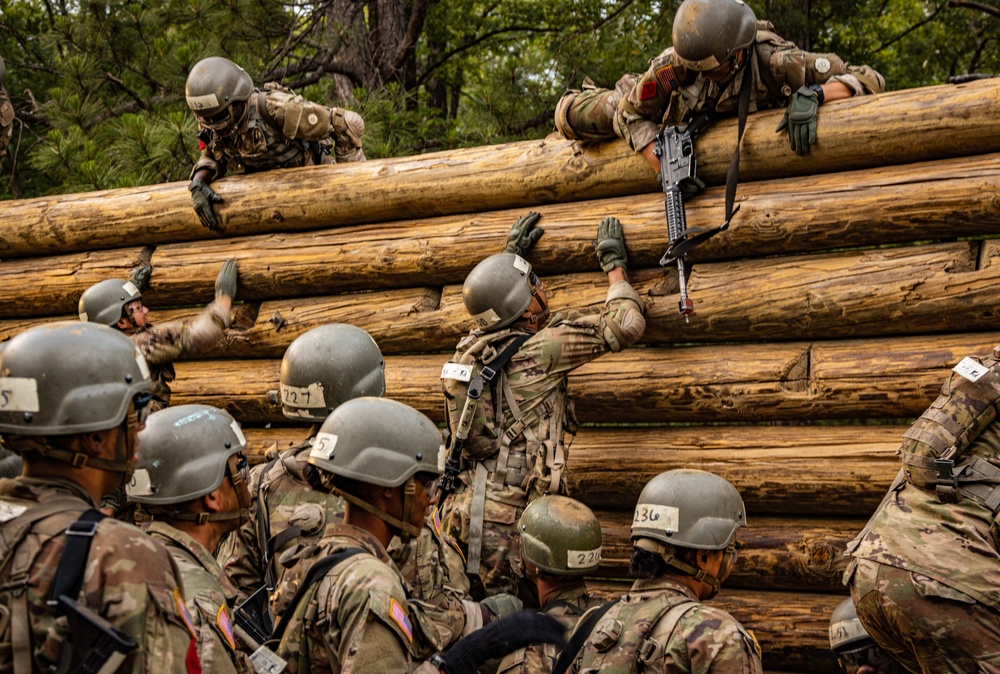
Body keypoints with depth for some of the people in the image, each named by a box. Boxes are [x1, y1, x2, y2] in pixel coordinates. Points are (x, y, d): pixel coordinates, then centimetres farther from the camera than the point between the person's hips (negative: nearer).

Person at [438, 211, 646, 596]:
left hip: (458, 507, 7)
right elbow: (624, 327, -4)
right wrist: (614, 266, 12)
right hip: (504, 514, -7)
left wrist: (509, 256, 47)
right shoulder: (538, 350, -8)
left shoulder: (470, 347, 12)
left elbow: (490, 306, 39)